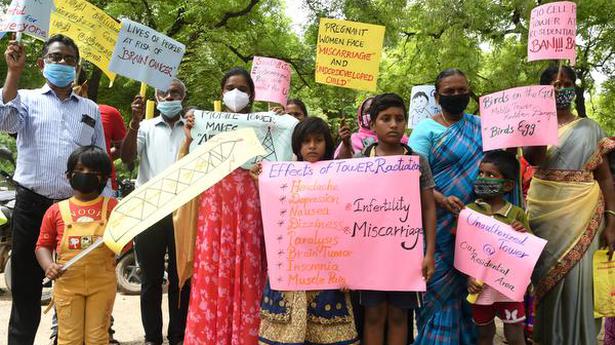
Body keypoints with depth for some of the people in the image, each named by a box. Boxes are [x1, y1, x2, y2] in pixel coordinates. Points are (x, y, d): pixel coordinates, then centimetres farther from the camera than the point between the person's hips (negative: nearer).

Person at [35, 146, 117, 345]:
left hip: (103, 283, 0)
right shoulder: (57, 210, 3)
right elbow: (43, 245, 8)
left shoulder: (112, 206, 2)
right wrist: (48, 265, -11)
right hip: (67, 283, 0)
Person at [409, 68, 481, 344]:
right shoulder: (426, 129, -2)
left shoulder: (479, 126, 11)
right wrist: (443, 200, -26)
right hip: (439, 224, -3)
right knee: (440, 286, -1)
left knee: (468, 285, 8)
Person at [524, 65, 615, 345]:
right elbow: (532, 158, -16)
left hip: (582, 213, 0)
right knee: (547, 276, 7)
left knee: (577, 278, -4)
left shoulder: (590, 128, 8)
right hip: (545, 211, 0)